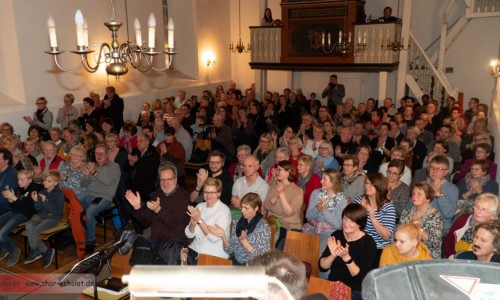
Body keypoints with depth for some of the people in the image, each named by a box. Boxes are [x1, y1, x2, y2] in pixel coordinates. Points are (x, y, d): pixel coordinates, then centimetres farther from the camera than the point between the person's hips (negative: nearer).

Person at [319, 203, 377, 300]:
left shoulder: (368, 243, -9)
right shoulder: (336, 235, 0)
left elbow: (361, 277, -14)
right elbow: (322, 267, -2)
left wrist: (346, 257, -27)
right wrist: (333, 255, -21)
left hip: (355, 291, -2)